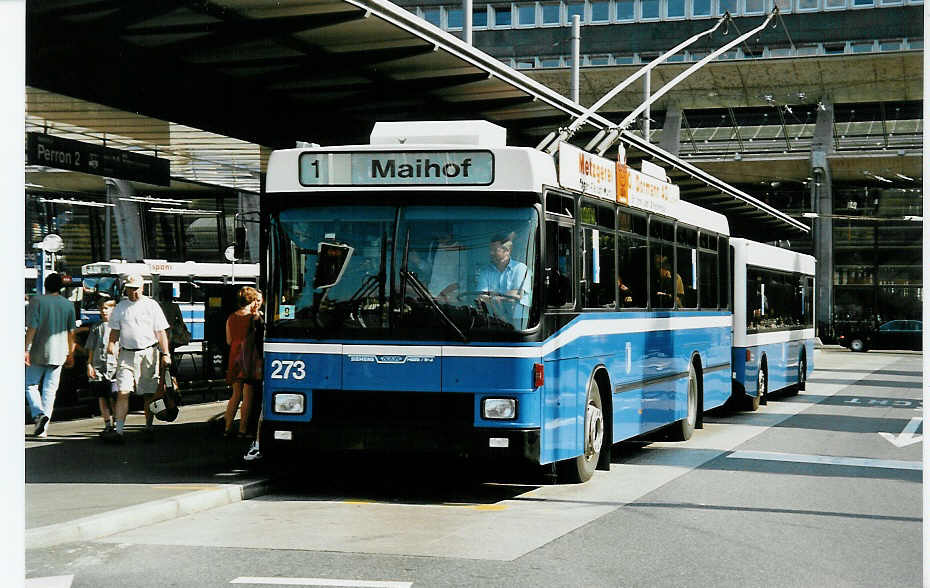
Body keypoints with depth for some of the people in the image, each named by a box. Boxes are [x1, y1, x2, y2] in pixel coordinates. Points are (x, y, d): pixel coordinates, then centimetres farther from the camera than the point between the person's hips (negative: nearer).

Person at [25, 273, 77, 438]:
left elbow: (32, 327, -12)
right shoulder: (68, 305, 4)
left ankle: (38, 413, -14)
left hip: (38, 352, -3)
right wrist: (70, 353, 18)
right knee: (50, 389, 7)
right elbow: (71, 332, 8)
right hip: (58, 353, 3)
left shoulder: (37, 301, -6)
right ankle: (43, 429, 4)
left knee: (30, 385, 10)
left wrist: (27, 349, -10)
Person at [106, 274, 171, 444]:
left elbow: (161, 332, 2)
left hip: (148, 353, -1)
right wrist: (111, 343, -7)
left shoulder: (151, 305, 2)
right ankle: (119, 431, -12)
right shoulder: (120, 307, 10)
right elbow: (115, 330, 14)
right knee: (123, 392, -9)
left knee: (149, 394, 5)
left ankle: (149, 428, 18)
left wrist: (165, 354, -6)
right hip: (126, 354, 1)